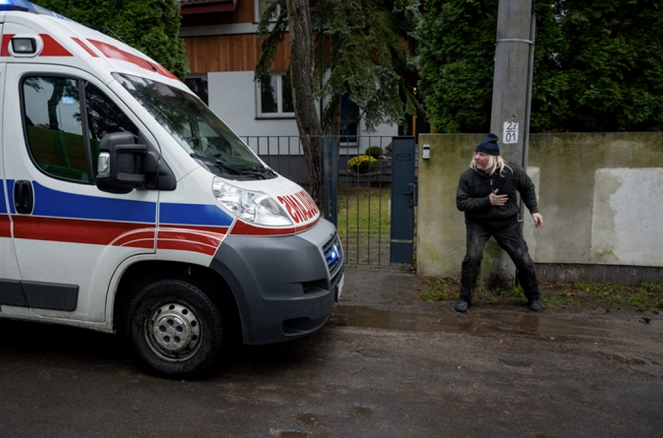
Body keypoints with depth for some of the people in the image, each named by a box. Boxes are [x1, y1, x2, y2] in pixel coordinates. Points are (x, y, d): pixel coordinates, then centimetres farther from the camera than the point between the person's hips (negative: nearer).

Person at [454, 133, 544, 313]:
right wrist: (487, 201, -25)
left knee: (524, 260, 3)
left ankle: (534, 297, 28)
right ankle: (464, 298, -1)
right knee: (472, 257, -21)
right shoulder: (468, 176, -18)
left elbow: (528, 189, 6)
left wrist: (534, 210, -3)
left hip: (507, 223, 2)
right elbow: (461, 203, -17)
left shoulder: (512, 171, -14)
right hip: (478, 224, -1)